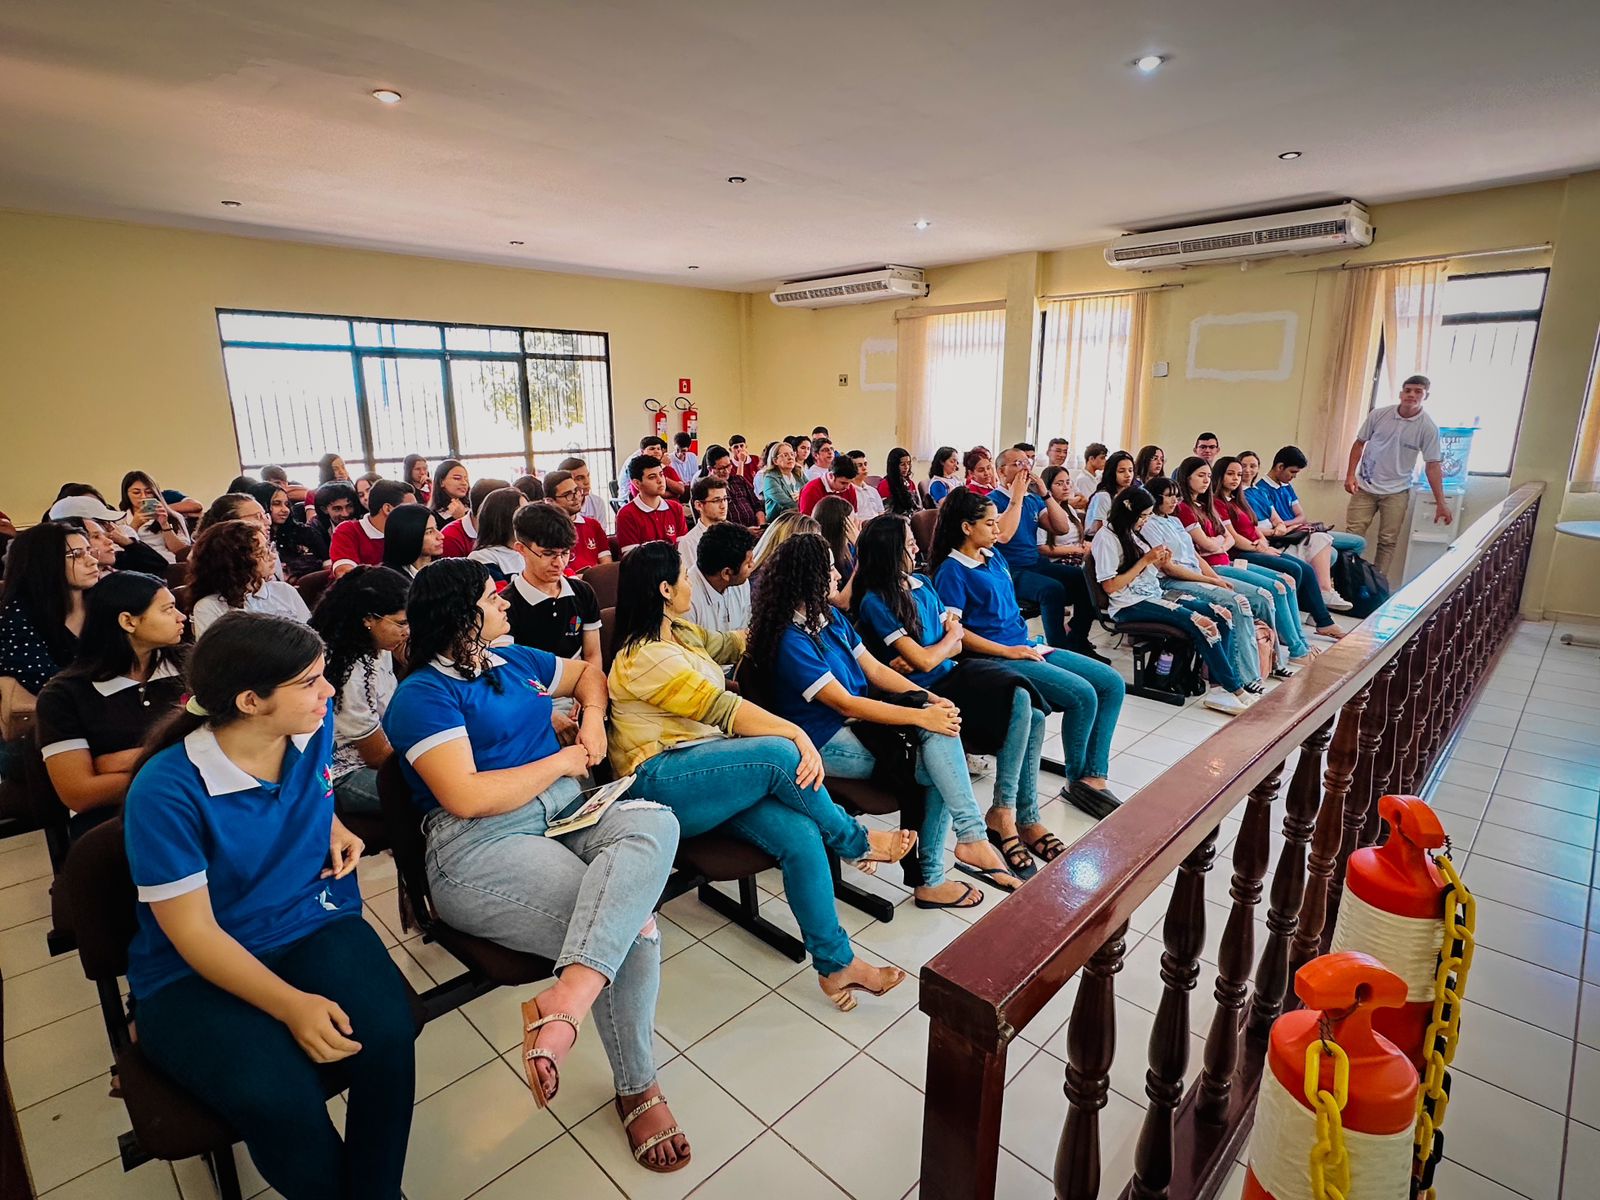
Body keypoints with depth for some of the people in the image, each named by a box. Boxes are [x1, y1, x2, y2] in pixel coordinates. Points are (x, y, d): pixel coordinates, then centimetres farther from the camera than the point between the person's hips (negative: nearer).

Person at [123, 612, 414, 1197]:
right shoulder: (166, 791, -20)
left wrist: (333, 828, 2)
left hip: (315, 926, 4)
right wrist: (292, 1005, -27)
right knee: (276, 1098, -29)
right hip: (195, 974, -3)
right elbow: (194, 933, -17)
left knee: (387, 1036, -24)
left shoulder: (313, 728, -5)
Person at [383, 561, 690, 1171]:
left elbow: (588, 672, 35)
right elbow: (465, 798, -16)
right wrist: (561, 761, -6)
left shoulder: (513, 661, 20)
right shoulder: (422, 695, -3)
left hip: (567, 810, 7)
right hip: (482, 847, -6)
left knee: (654, 822, -29)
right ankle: (637, 1089, -6)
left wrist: (592, 718, 12)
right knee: (632, 924, -26)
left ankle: (566, 1001, -37)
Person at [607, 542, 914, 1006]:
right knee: (781, 755, -31)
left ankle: (836, 963, -7)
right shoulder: (645, 657, -15)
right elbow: (724, 709, -22)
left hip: (711, 769, 8)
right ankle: (856, 841, -5)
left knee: (801, 833, -19)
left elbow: (728, 643, 32)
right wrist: (798, 734, -24)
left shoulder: (681, 632, 14)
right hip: (661, 782, -8)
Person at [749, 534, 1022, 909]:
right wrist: (921, 716, -21)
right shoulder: (790, 641, -19)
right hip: (826, 744, -7)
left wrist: (930, 699, -4)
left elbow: (875, 669, 9)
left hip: (857, 720, 8)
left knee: (941, 730, -17)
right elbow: (845, 704, -21)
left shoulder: (832, 617, 8)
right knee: (939, 765, -17)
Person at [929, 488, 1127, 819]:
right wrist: (1008, 651, -16)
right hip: (996, 658, -9)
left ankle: (1094, 777, -2)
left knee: (1113, 684, -2)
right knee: (1082, 695, -23)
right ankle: (1076, 780, 0)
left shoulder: (994, 556, 16)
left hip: (1025, 646, 9)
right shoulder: (951, 571, -9)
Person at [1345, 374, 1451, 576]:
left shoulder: (1428, 428, -6)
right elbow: (1359, 444, 6)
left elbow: (1433, 466, -5)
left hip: (1396, 492, 0)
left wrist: (1441, 503, -8)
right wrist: (1350, 475, -5)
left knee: (1388, 542, 2)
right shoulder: (1378, 415, -4)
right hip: (1365, 487, 0)